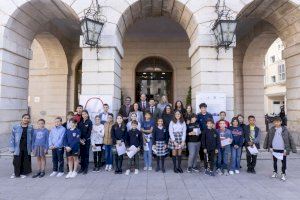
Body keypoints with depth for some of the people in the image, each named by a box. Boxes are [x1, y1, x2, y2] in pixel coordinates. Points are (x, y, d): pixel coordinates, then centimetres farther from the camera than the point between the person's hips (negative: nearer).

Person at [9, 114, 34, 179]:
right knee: (17, 161, 6)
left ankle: (23, 173, 25)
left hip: (27, 148, 1)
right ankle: (16, 173, 26)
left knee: (25, 161, 9)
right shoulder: (16, 127, -2)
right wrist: (12, 148, -5)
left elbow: (32, 138, 6)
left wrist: (32, 147, 2)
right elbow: (12, 138, -1)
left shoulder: (31, 128, 3)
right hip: (18, 147, -1)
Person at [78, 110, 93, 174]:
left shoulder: (89, 122, -3)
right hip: (80, 140, 3)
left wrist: (84, 139, -12)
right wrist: (80, 139, -7)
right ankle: (82, 167, 17)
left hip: (87, 140, -3)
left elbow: (89, 132, -7)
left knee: (86, 154, 1)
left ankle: (86, 168, 8)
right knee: (81, 154, 8)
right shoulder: (80, 122, 8)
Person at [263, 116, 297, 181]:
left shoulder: (285, 130, -8)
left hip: (282, 149, -2)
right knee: (274, 161, 15)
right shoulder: (271, 130, -3)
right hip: (274, 149, 2)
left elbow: (290, 139, -5)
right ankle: (275, 172, 31)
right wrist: (270, 147, 9)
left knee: (283, 162, 9)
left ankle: (283, 174, 25)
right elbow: (267, 138, 6)